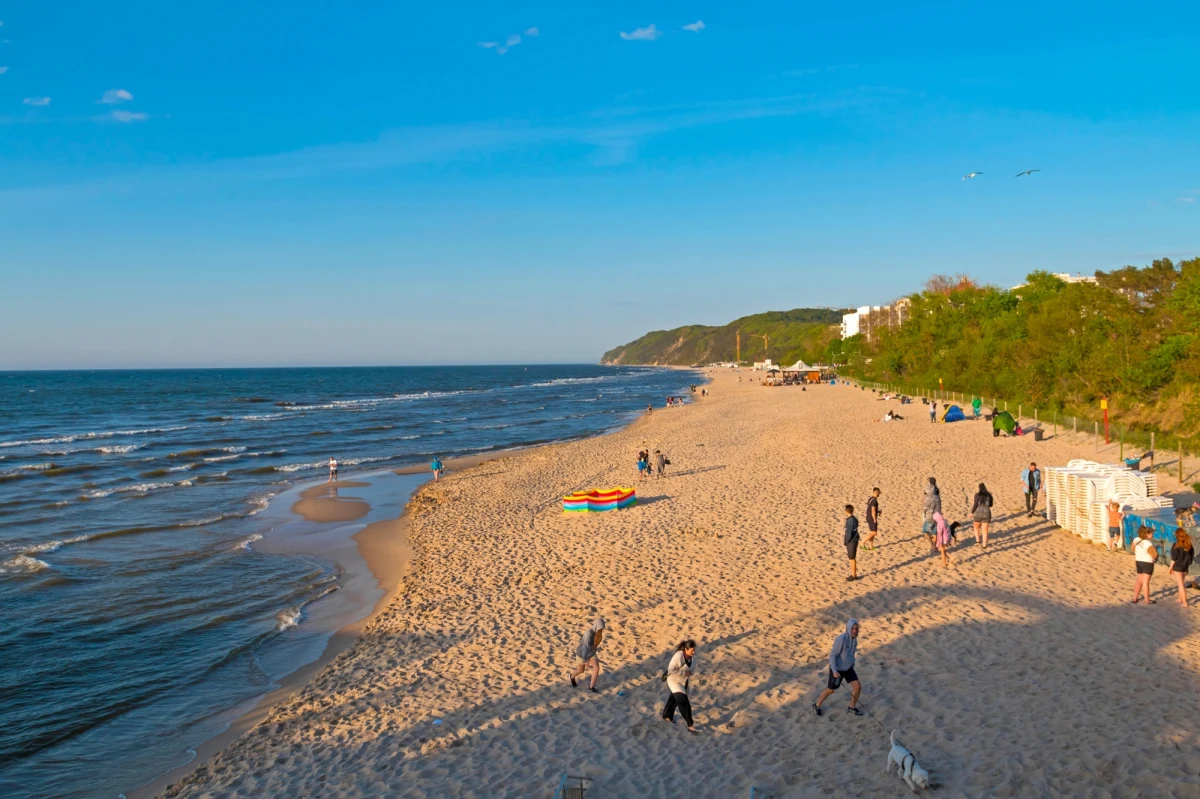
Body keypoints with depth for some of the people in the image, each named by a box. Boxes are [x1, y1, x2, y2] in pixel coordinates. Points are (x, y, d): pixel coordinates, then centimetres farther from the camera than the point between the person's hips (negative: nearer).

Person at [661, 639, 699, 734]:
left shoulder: (692, 656, -12)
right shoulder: (678, 656, -33)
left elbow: (693, 668, 5)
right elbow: (671, 670, -32)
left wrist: (690, 672, -17)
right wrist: (684, 673, -29)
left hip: (684, 681, 7)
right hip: (674, 681, -7)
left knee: (674, 699, 26)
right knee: (684, 703, -12)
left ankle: (667, 716, 49)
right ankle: (690, 725, -3)